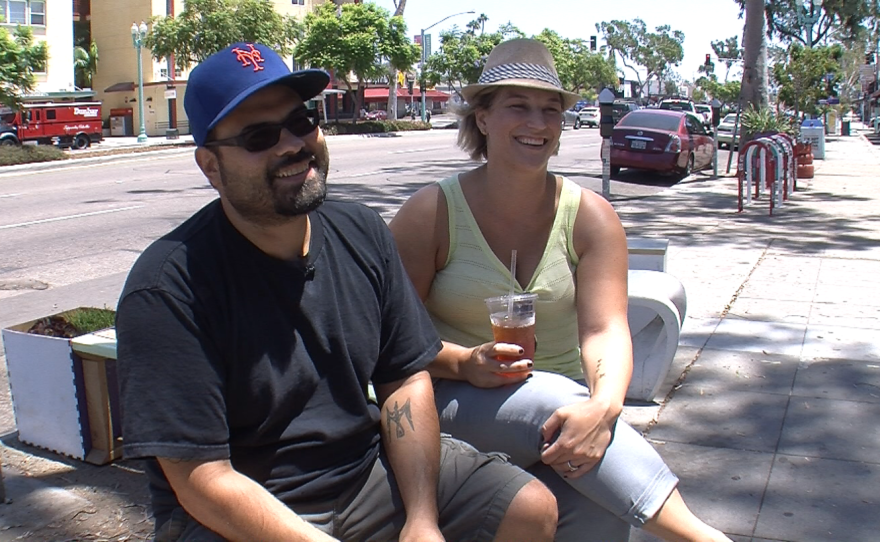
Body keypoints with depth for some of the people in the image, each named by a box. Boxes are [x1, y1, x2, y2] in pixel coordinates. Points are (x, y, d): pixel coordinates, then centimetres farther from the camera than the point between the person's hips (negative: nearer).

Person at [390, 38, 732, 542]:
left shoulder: (591, 216, -1)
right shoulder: (432, 212, -6)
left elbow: (605, 331, -13)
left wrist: (603, 408, -34)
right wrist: (464, 364, -24)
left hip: (564, 399, 2)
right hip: (459, 403, -1)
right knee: (556, 400, -34)